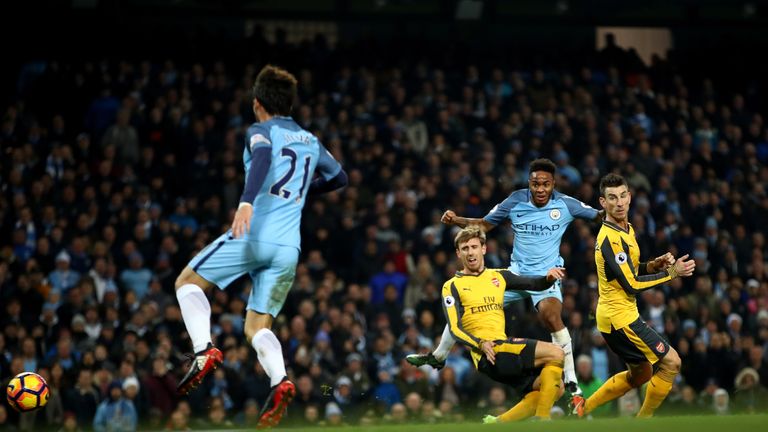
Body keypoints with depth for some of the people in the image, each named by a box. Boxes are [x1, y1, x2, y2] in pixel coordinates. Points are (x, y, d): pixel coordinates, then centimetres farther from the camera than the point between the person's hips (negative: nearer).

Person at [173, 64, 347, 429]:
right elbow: (339, 177, 35)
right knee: (257, 327, 10)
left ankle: (204, 350, -11)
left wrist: (247, 202, -34)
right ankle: (279, 381, -19)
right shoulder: (310, 141, 21)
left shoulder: (261, 131, 3)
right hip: (288, 247, 6)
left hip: (254, 234, -5)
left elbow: (263, 158, -21)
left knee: (187, 282, 12)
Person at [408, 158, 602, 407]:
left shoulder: (565, 204, -8)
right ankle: (438, 356, 28)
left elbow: (599, 217, 0)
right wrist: (456, 221, -5)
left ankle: (572, 384, -26)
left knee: (551, 316, -34)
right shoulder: (515, 201, -3)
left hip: (546, 275, -4)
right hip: (516, 272, 4)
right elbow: (485, 224, 9)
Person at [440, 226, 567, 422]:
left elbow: (535, 284, 16)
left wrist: (549, 278, -7)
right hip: (489, 353, -7)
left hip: (506, 353, 7)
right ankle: (541, 422, -19)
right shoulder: (452, 286, 2)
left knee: (555, 387, 0)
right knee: (556, 353, -18)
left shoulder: (498, 276, 20)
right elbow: (455, 329, -7)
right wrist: (481, 344, -24)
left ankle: (497, 423, 1)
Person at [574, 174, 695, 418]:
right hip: (619, 317, -10)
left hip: (616, 316, 10)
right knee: (671, 363, -7)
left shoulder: (626, 229, 9)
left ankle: (582, 410, 25)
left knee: (641, 374, 22)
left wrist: (654, 265, 2)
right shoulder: (610, 238, -22)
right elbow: (631, 285, -23)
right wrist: (671, 273, -18)